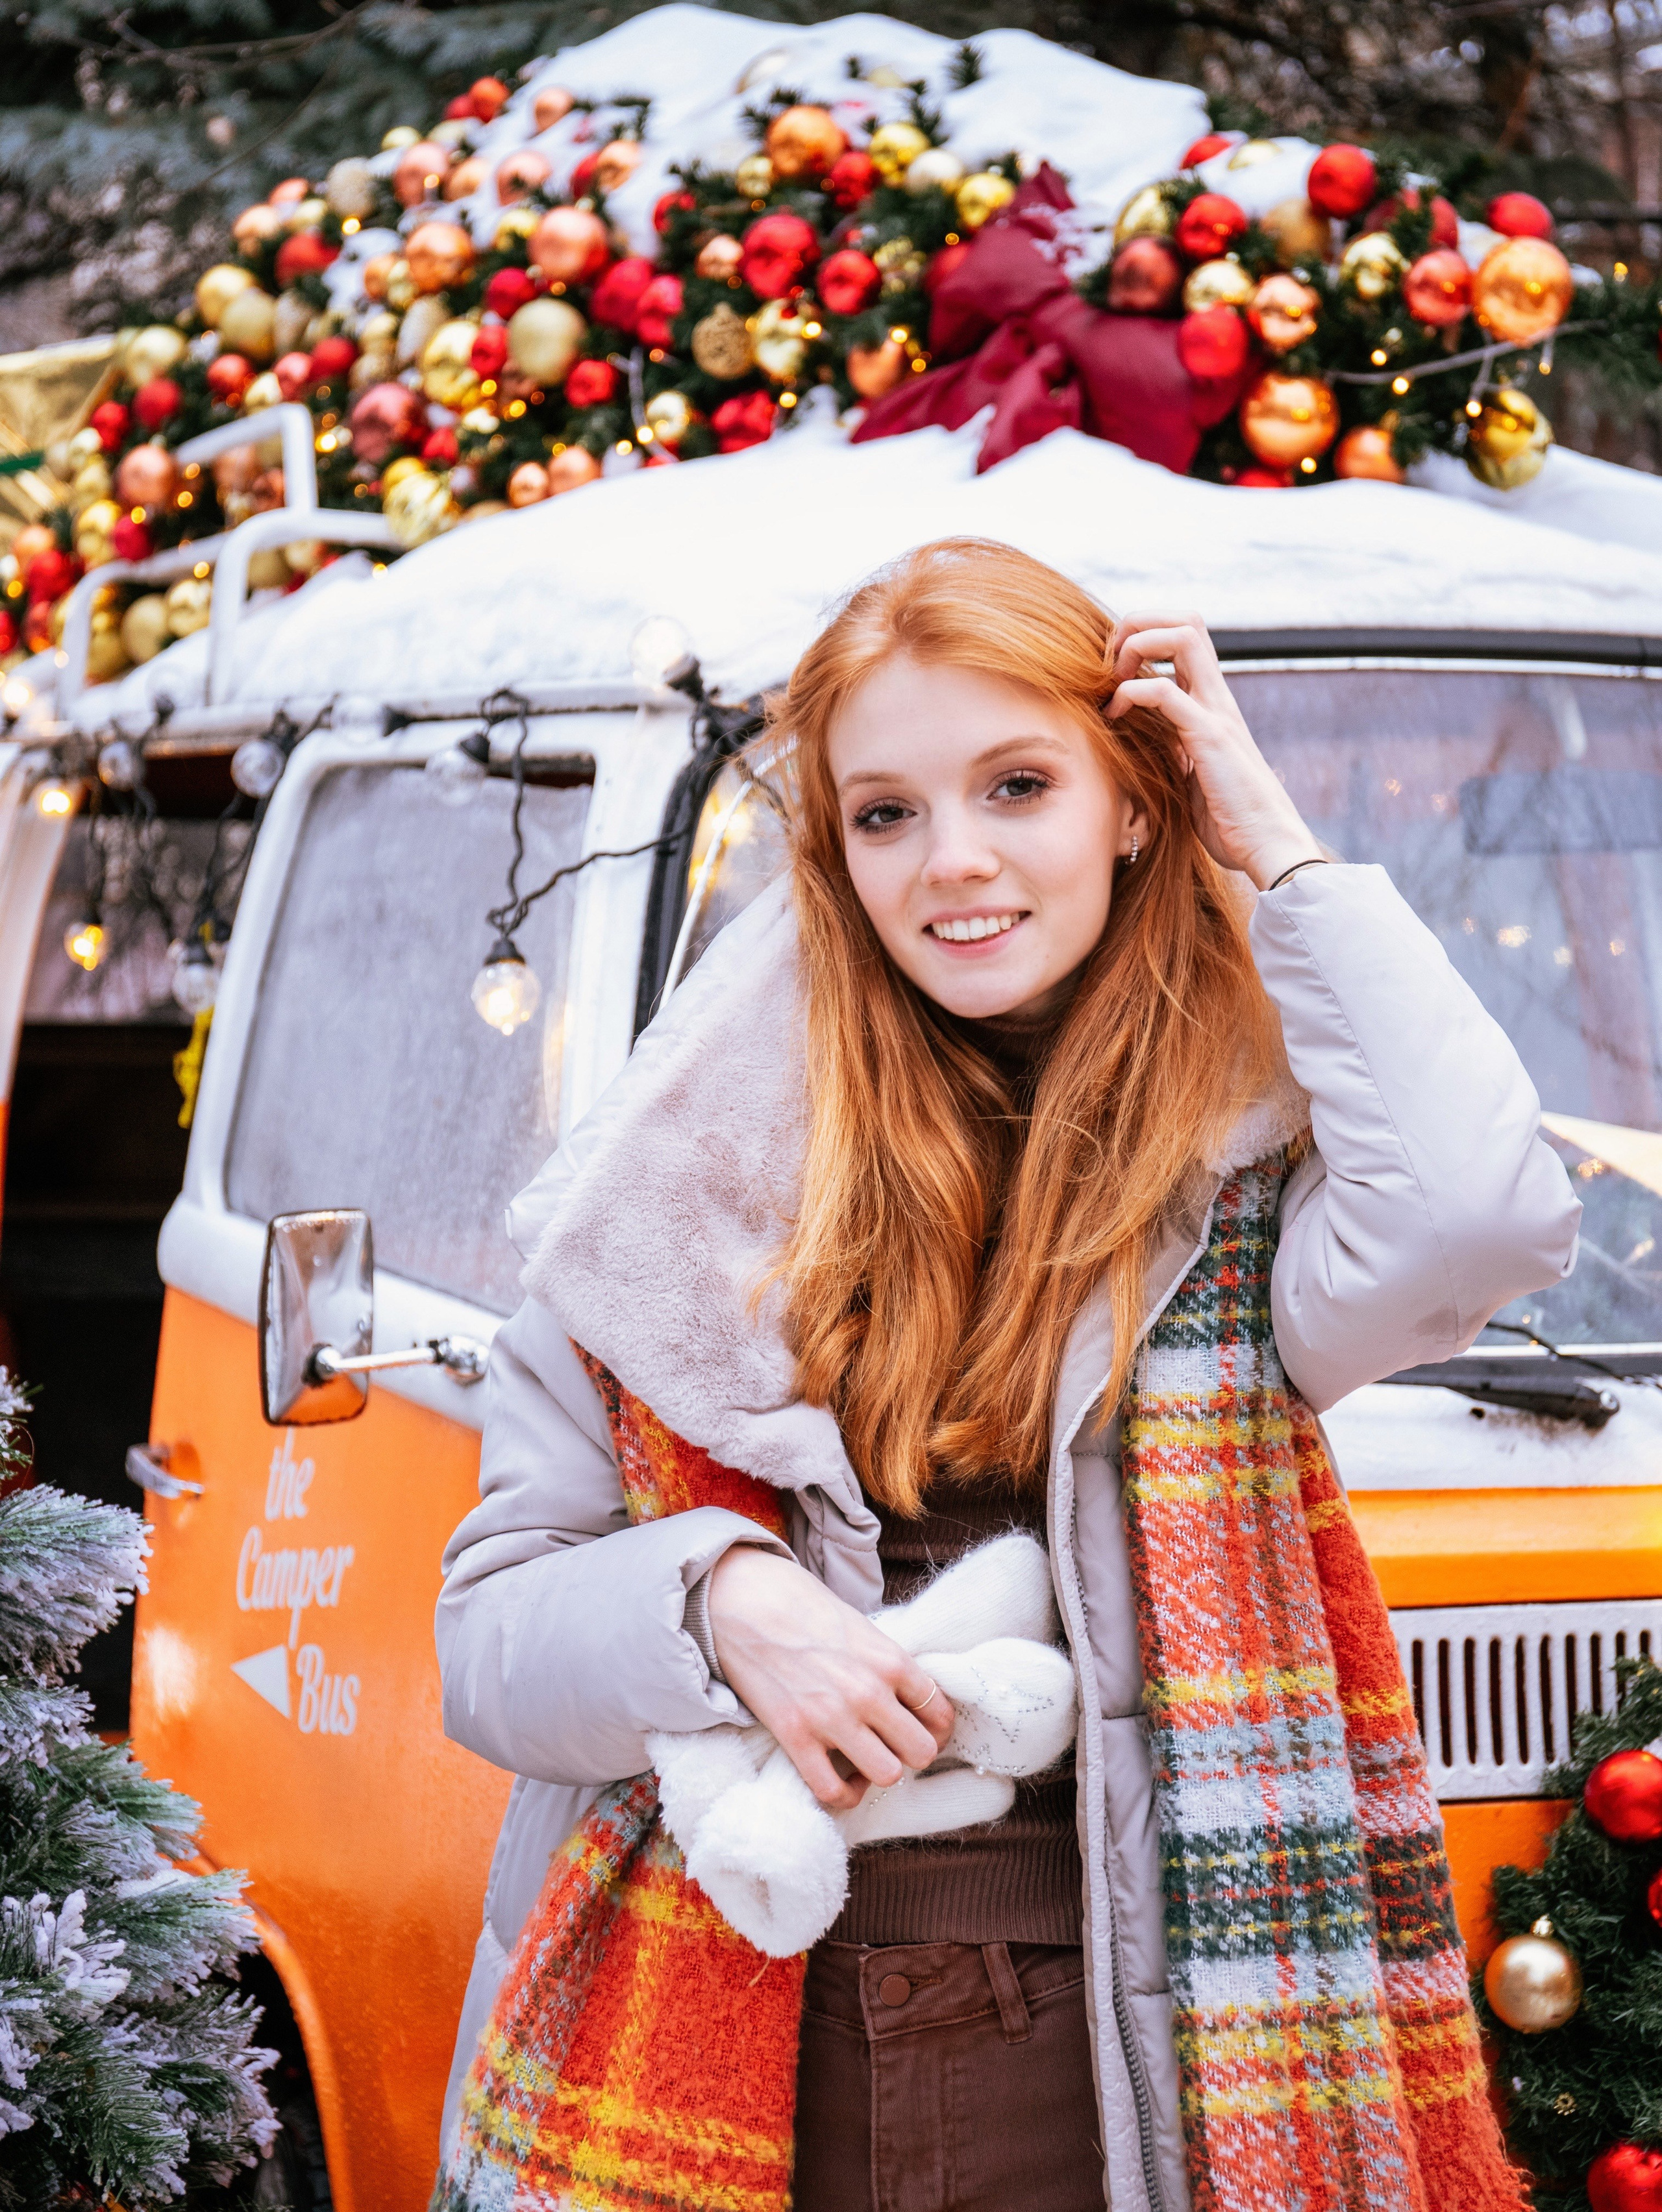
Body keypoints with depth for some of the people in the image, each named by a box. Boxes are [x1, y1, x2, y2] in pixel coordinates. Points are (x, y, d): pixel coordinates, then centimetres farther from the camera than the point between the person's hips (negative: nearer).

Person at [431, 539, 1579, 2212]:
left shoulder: (1231, 1172, 1)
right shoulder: (699, 1179, 2)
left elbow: (1478, 1217, -23)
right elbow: (485, 1640, 4)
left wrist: (1278, 852, -10)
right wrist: (718, 1598, -17)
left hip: (1102, 2073, 0)